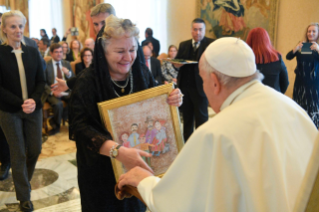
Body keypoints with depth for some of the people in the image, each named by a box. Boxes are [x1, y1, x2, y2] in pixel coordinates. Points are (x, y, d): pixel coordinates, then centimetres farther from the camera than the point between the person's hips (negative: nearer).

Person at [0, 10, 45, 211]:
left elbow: (41, 81, 4)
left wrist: (34, 100, -14)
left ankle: (24, 180, 39)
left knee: (35, 149, 8)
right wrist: (20, 103, -18)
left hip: (33, 109, 3)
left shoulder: (33, 52, 4)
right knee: (18, 154, 5)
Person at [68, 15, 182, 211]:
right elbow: (80, 126, -27)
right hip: (102, 171, -3)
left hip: (138, 165, 4)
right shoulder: (88, 81, -18)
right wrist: (118, 151, -41)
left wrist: (172, 100, -19)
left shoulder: (141, 72, -6)